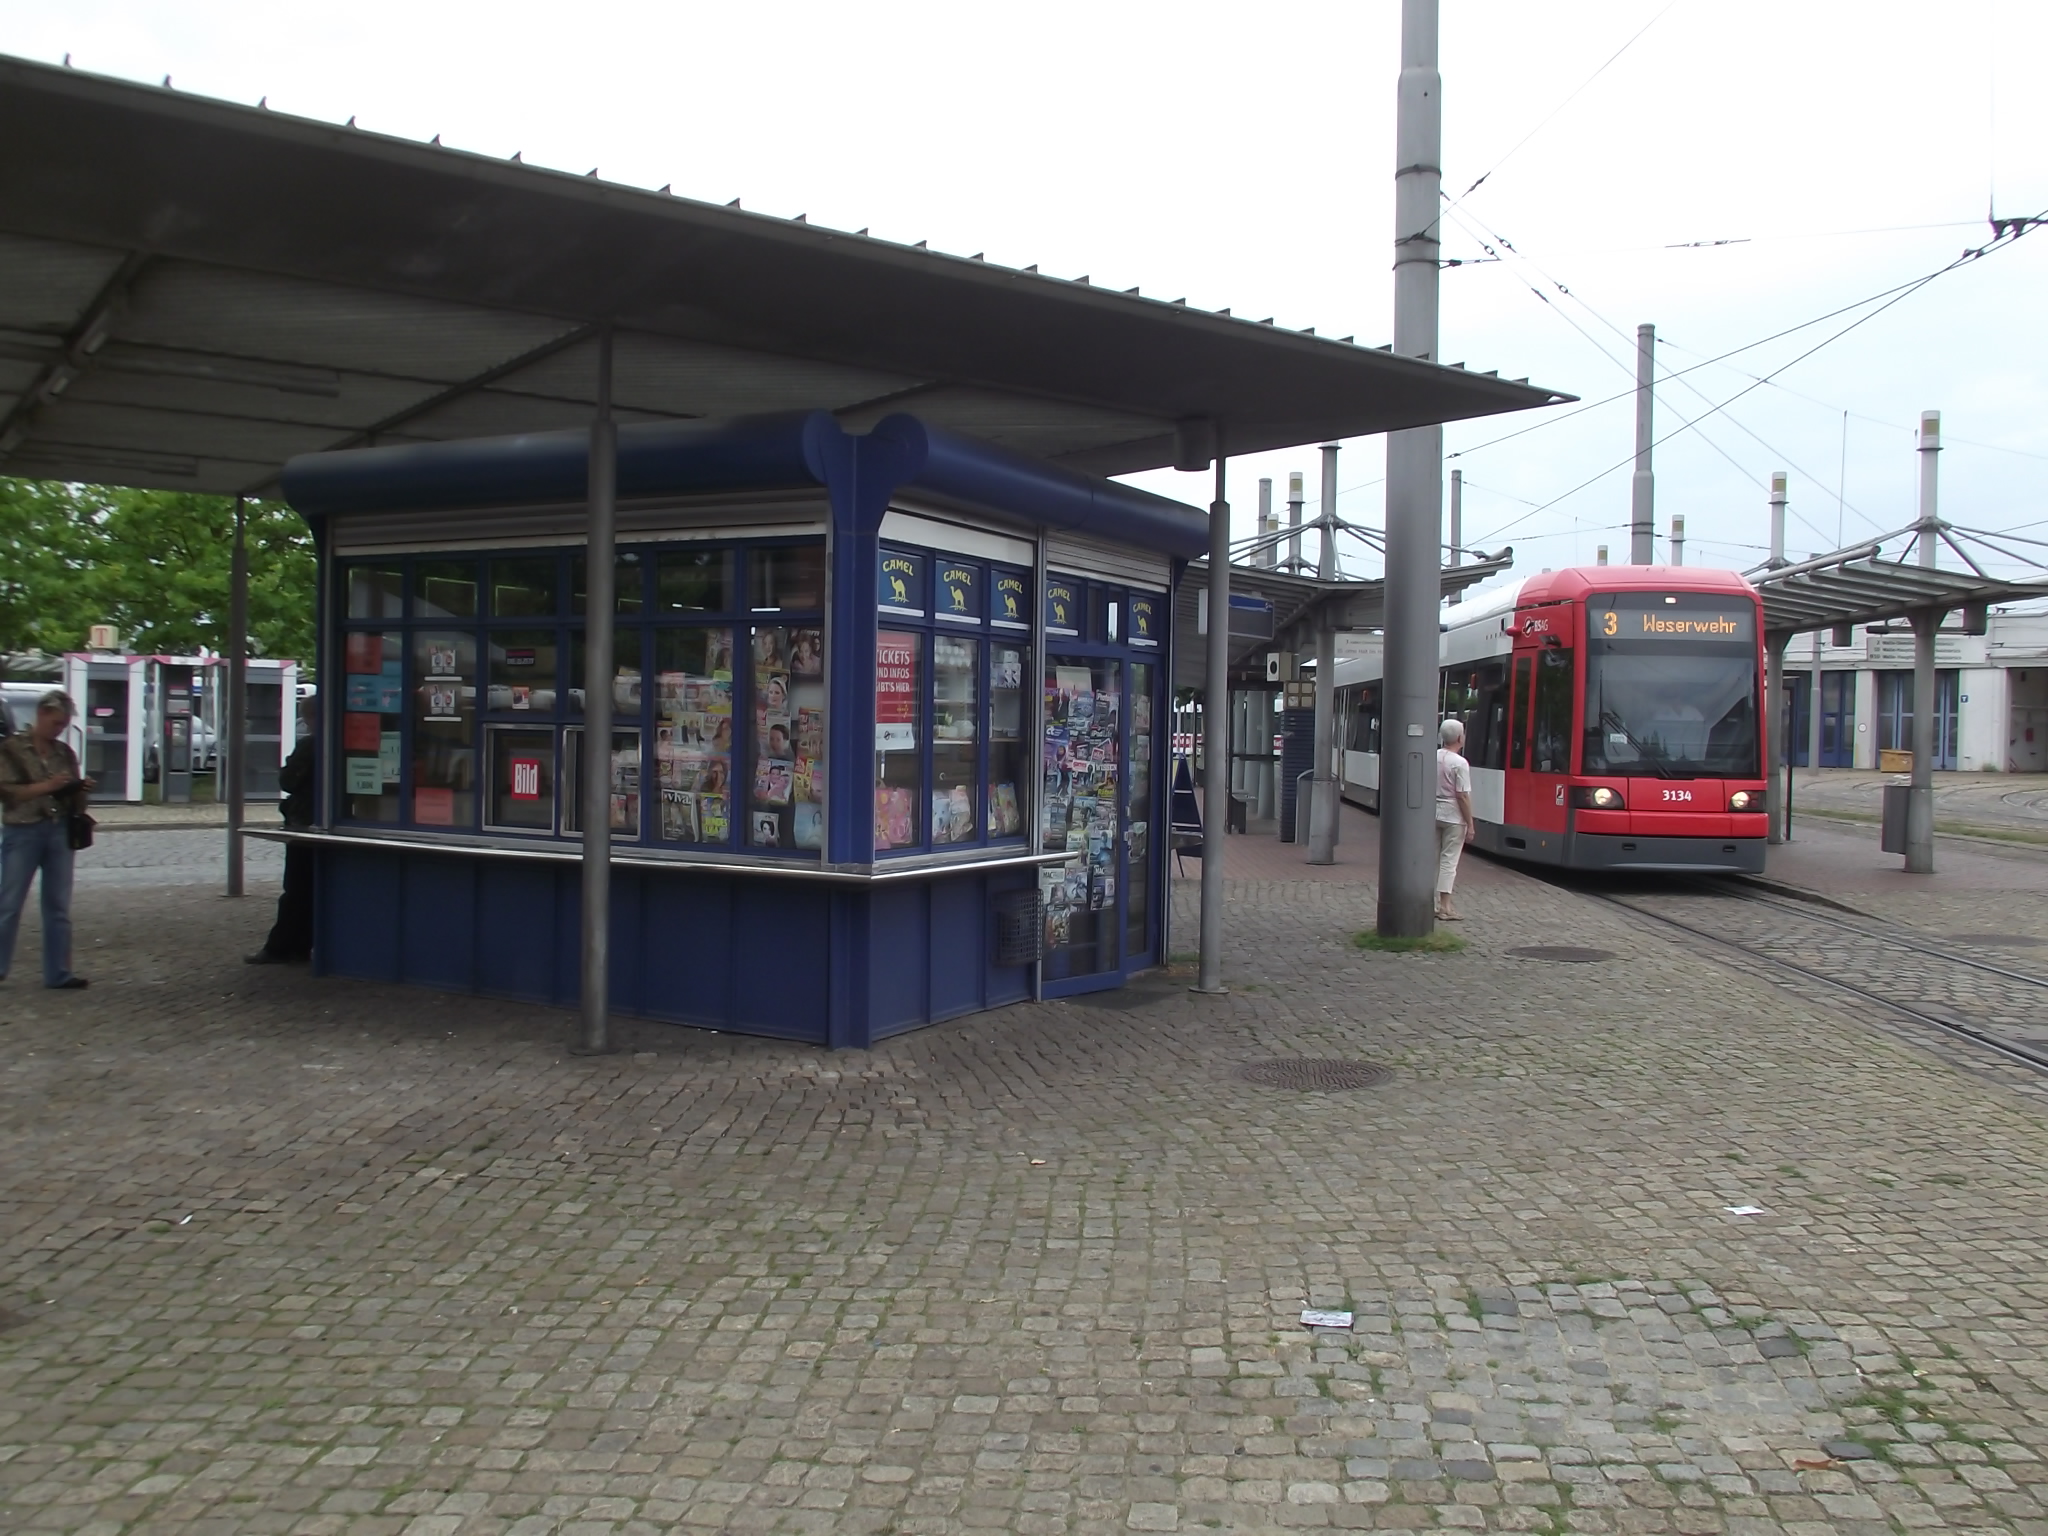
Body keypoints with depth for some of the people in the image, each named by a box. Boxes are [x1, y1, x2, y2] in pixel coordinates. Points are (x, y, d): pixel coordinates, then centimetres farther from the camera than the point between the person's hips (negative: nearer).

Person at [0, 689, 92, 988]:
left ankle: (58, 973, 9)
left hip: (59, 832, 4)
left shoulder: (65, 753, 13)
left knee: (59, 907, 5)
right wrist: (45, 786, -17)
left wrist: (81, 789, -5)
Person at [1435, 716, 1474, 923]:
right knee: (1449, 860, -1)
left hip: (1432, 813, 6)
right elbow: (1463, 796, -17)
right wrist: (1470, 825, -11)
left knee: (1432, 858, 14)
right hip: (1453, 816, -6)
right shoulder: (1459, 763, -16)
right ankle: (1444, 907, 0)